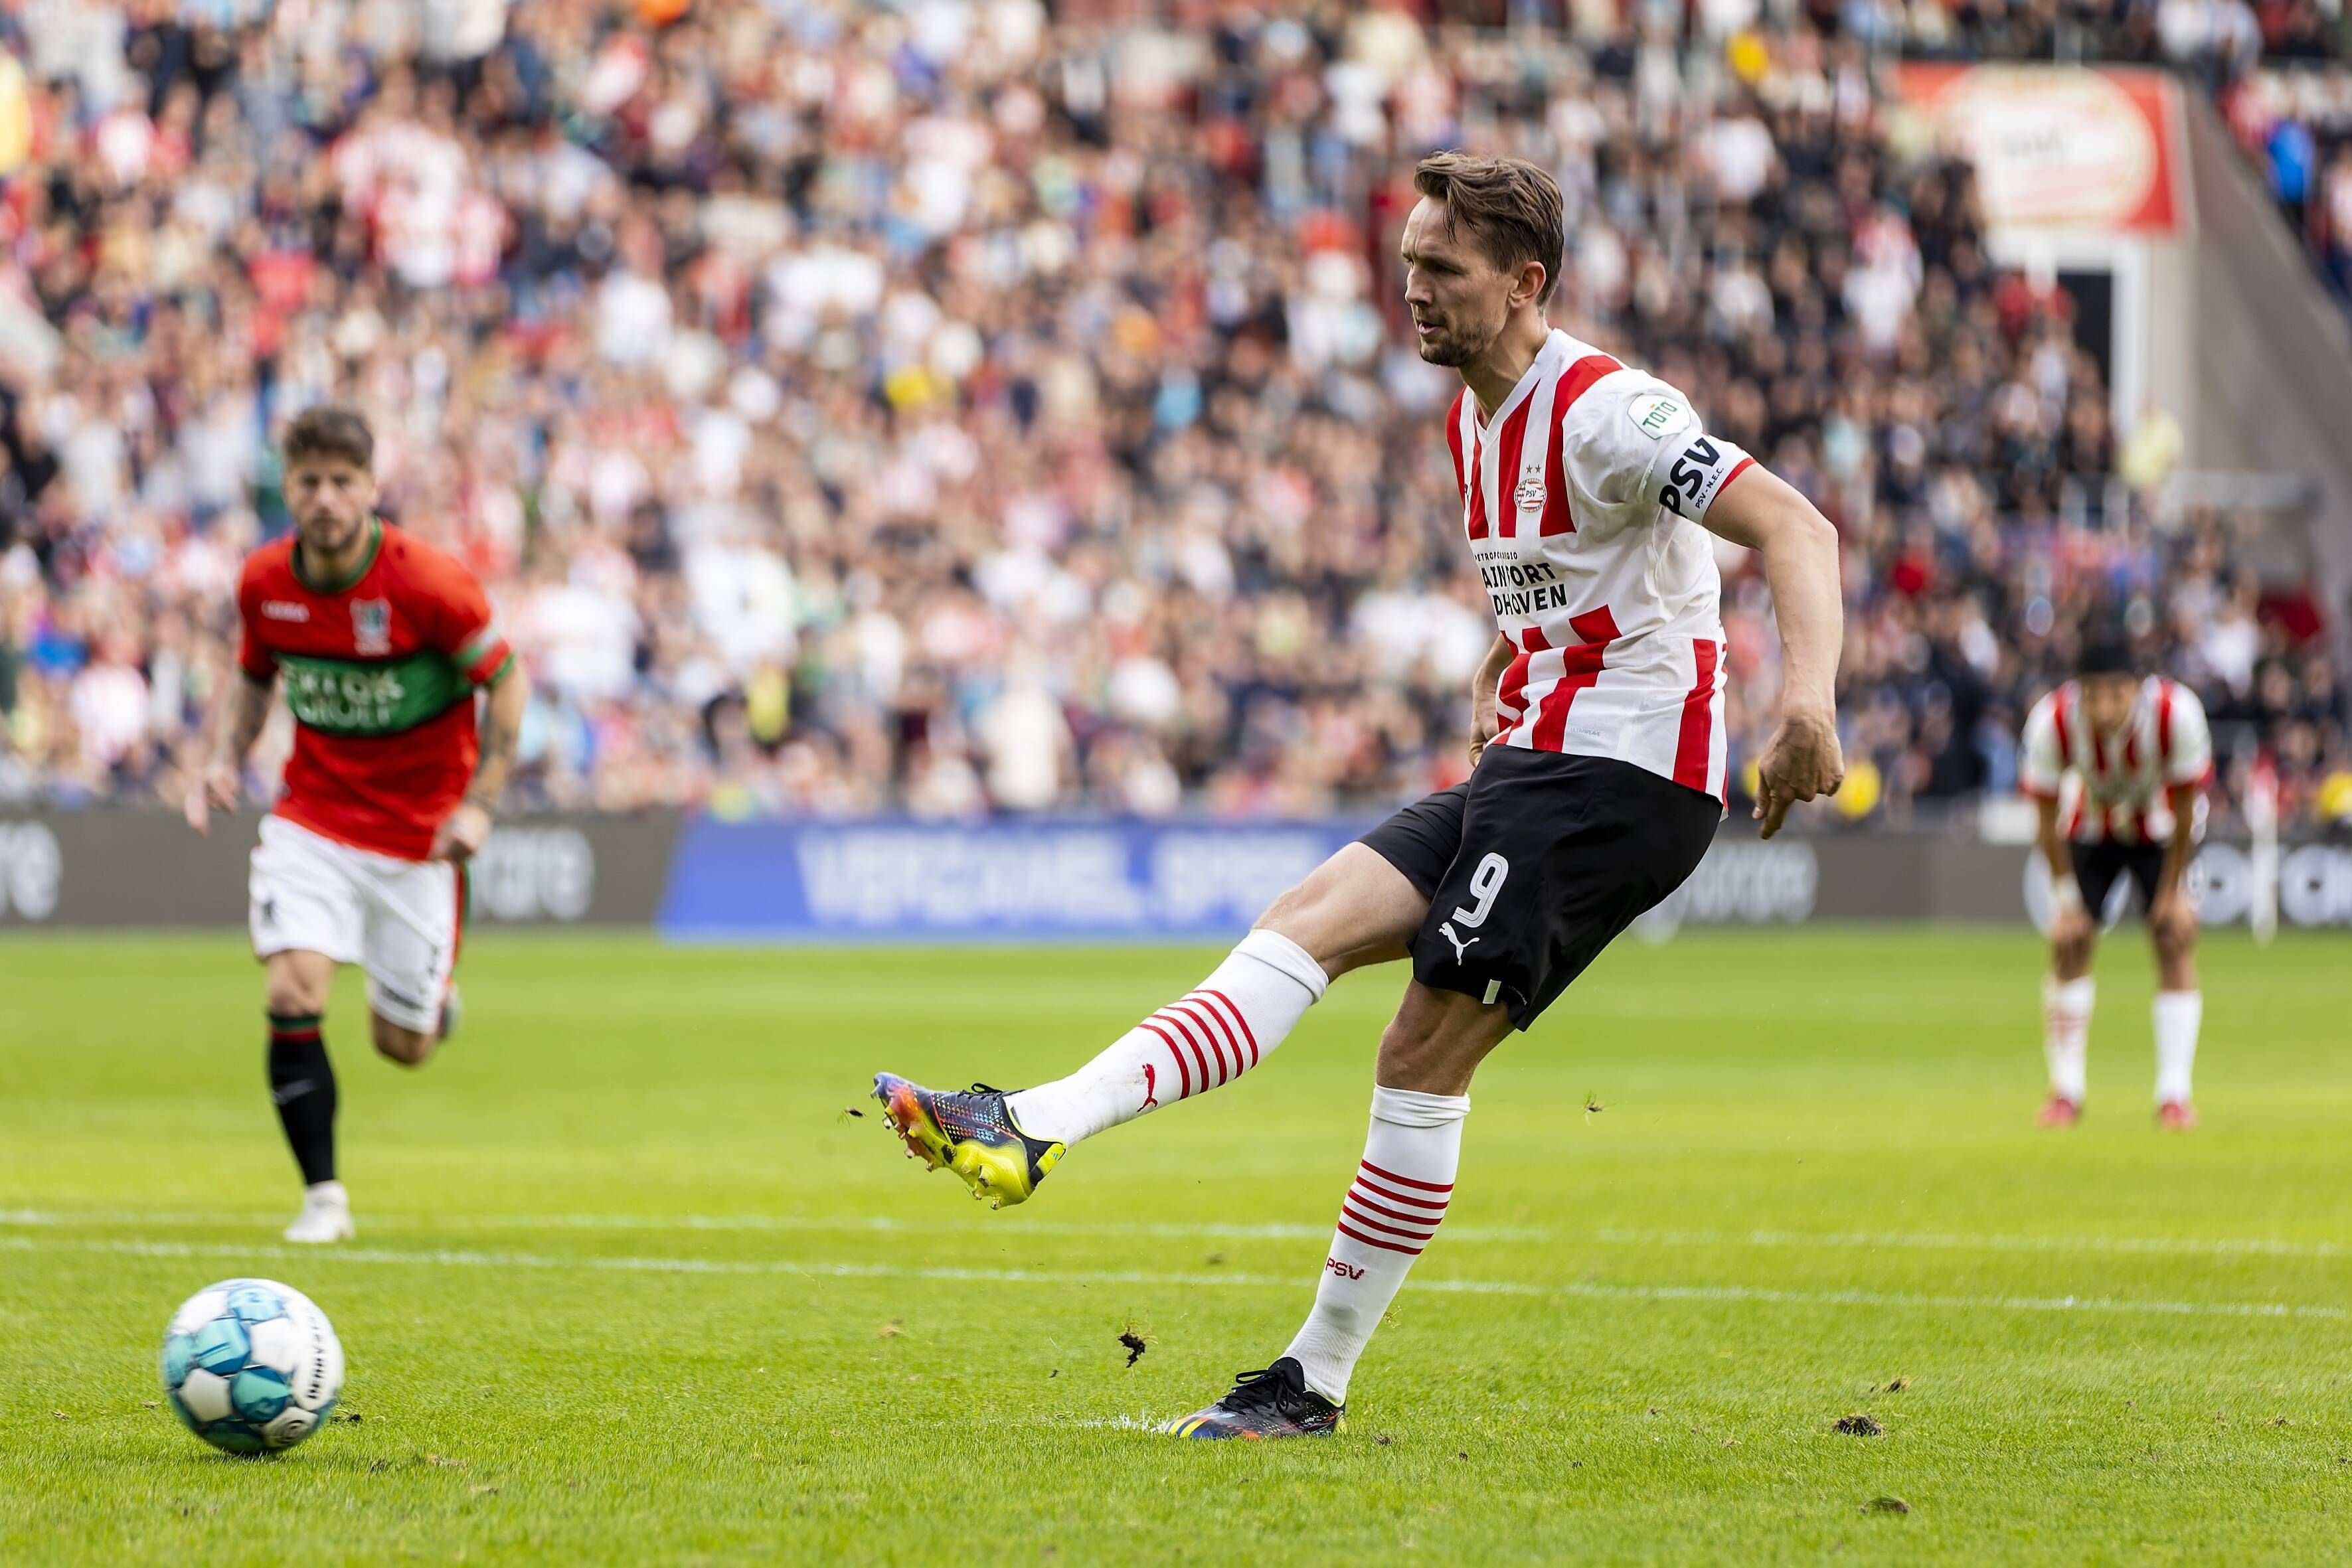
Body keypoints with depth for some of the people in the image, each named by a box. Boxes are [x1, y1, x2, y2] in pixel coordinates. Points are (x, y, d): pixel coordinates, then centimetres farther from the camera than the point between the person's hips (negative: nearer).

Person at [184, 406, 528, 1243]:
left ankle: (434, 1002, 45)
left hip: (418, 831, -2)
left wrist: (478, 804, -17)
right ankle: (322, 1197, -5)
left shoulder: (430, 583, -19)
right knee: (293, 996, -18)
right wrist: (226, 760, -4)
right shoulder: (264, 581, -7)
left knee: (402, 1045, 6)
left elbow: (507, 682, -9)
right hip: (310, 819, 2)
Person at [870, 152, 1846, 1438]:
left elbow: (1795, 528, -25)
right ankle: (1038, 1129, -12)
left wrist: (1806, 701, -39)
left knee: (1425, 1051, -11)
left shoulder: (1603, 413, -15)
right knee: (1311, 922, -4)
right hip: (1530, 761, 9)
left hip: (1621, 774, -9)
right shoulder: (1474, 417, 13)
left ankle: (1317, 1380, -9)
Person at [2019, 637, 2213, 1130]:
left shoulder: (2177, 713, -35)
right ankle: (2067, 1089, 1)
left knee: (2175, 937, -11)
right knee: (2069, 941, -8)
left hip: (2160, 829, -1)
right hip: (2088, 829, 1)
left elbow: (2186, 810, -20)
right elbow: (2048, 820, -17)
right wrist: (2064, 895, -15)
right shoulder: (2051, 723, -33)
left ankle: (2175, 1091, -7)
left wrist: (2173, 891, -14)